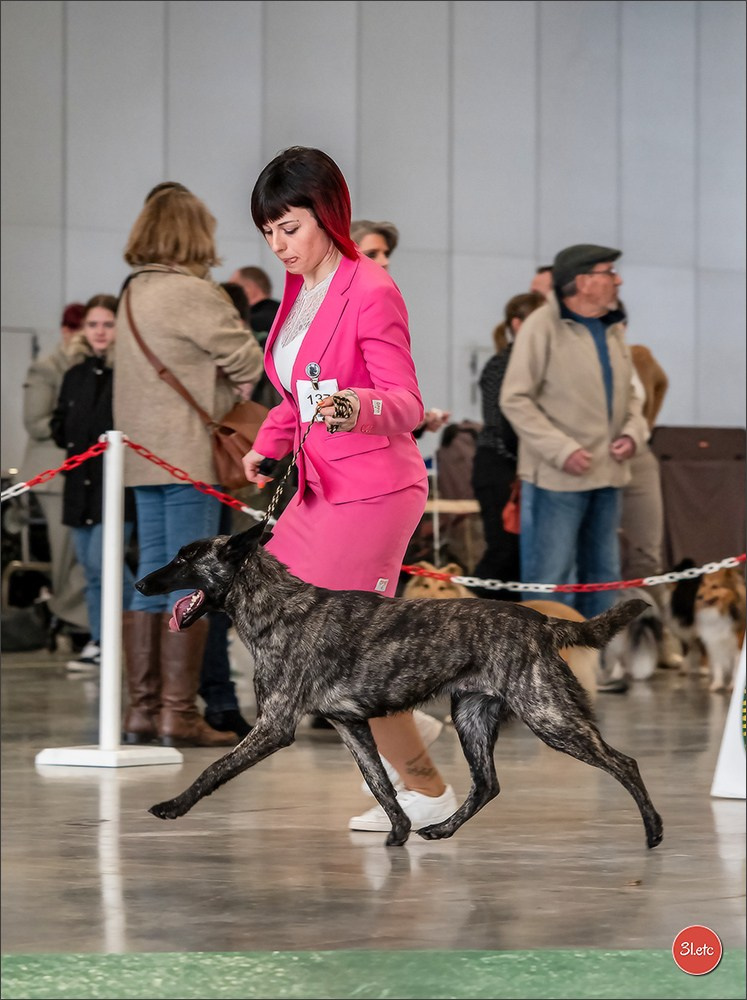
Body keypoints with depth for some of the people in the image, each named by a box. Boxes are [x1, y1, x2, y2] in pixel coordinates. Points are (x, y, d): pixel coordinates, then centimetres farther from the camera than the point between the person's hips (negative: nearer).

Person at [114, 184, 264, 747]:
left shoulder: (134, 293, 16)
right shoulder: (192, 293, -12)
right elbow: (249, 360, -9)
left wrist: (225, 384, 4)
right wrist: (240, 386, 11)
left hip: (144, 456, 9)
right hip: (189, 456, -9)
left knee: (152, 579, 10)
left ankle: (143, 708, 12)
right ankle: (179, 713, -6)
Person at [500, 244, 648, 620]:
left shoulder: (613, 328, 12)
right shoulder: (543, 325, -10)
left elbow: (629, 393, 23)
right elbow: (515, 399, -12)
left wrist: (633, 431, 1)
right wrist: (561, 449, -19)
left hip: (607, 475, 8)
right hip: (557, 476, -8)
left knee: (602, 574, 13)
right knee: (549, 577, -7)